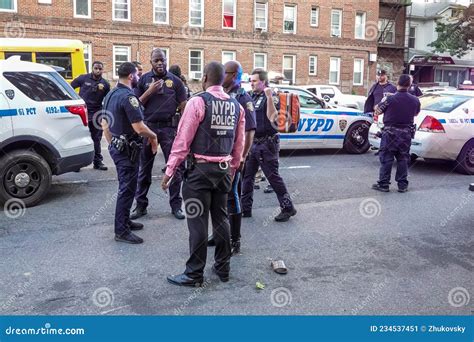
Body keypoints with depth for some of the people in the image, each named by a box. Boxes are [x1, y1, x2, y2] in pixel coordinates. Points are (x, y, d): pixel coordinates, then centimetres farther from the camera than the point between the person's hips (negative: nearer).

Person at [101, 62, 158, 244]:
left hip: (116, 146, 10)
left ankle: (124, 221, 32)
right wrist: (153, 137, -6)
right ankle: (121, 231, 4)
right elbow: (139, 128, -24)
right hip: (127, 149, -10)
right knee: (127, 188, -3)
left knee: (125, 186, 20)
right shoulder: (128, 96, -20)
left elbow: (105, 124, 17)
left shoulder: (111, 95, 11)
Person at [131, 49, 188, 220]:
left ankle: (176, 205, 14)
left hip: (169, 127, -1)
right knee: (144, 168, 8)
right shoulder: (144, 80, 6)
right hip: (148, 127, 1)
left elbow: (183, 106, 5)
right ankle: (141, 205, 19)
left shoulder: (175, 80, 5)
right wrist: (149, 92, -11)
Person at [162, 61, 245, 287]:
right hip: (224, 169, 6)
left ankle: (194, 274, 9)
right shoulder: (236, 106, 8)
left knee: (198, 221, 0)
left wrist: (170, 171, -7)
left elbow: (183, 140, -12)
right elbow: (239, 144, 11)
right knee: (221, 218, 15)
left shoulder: (198, 102, -11)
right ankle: (223, 268, 26)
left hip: (200, 169, -6)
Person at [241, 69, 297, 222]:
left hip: (266, 143, -8)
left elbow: (271, 117, -22)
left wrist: (269, 97, -28)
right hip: (252, 142, 8)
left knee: (273, 176, -4)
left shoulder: (272, 97, -8)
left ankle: (288, 208, 7)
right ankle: (245, 209, 18)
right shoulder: (252, 97, 15)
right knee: (247, 176, 9)